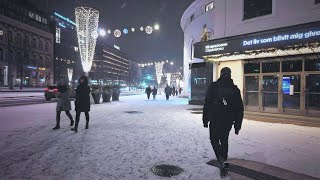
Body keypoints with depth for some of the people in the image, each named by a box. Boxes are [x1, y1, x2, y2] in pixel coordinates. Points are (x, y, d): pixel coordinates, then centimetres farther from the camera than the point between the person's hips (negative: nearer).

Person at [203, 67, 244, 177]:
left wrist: (205, 119, -1)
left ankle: (222, 160, -9)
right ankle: (223, 164, 27)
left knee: (214, 140, 11)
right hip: (228, 121, 4)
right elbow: (239, 108, 6)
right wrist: (237, 124, 12)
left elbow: (207, 104, -8)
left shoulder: (213, 86, -5)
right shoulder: (235, 89, 4)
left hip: (215, 120, -3)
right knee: (224, 141, 19)